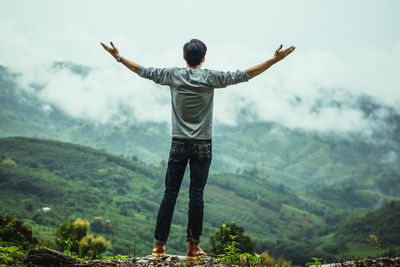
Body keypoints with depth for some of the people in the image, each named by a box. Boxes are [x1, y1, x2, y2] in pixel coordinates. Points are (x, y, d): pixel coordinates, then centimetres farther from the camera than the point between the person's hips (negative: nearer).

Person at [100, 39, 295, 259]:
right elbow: (243, 75, -2)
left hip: (178, 144, 2)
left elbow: (143, 71, 12)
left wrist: (118, 57, 25)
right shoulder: (211, 77, -2)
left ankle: (159, 245, 8)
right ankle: (193, 246, 4)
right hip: (202, 146, -1)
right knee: (196, 194, 1)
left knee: (170, 193, 5)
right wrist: (274, 60, 1)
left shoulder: (173, 75, 3)